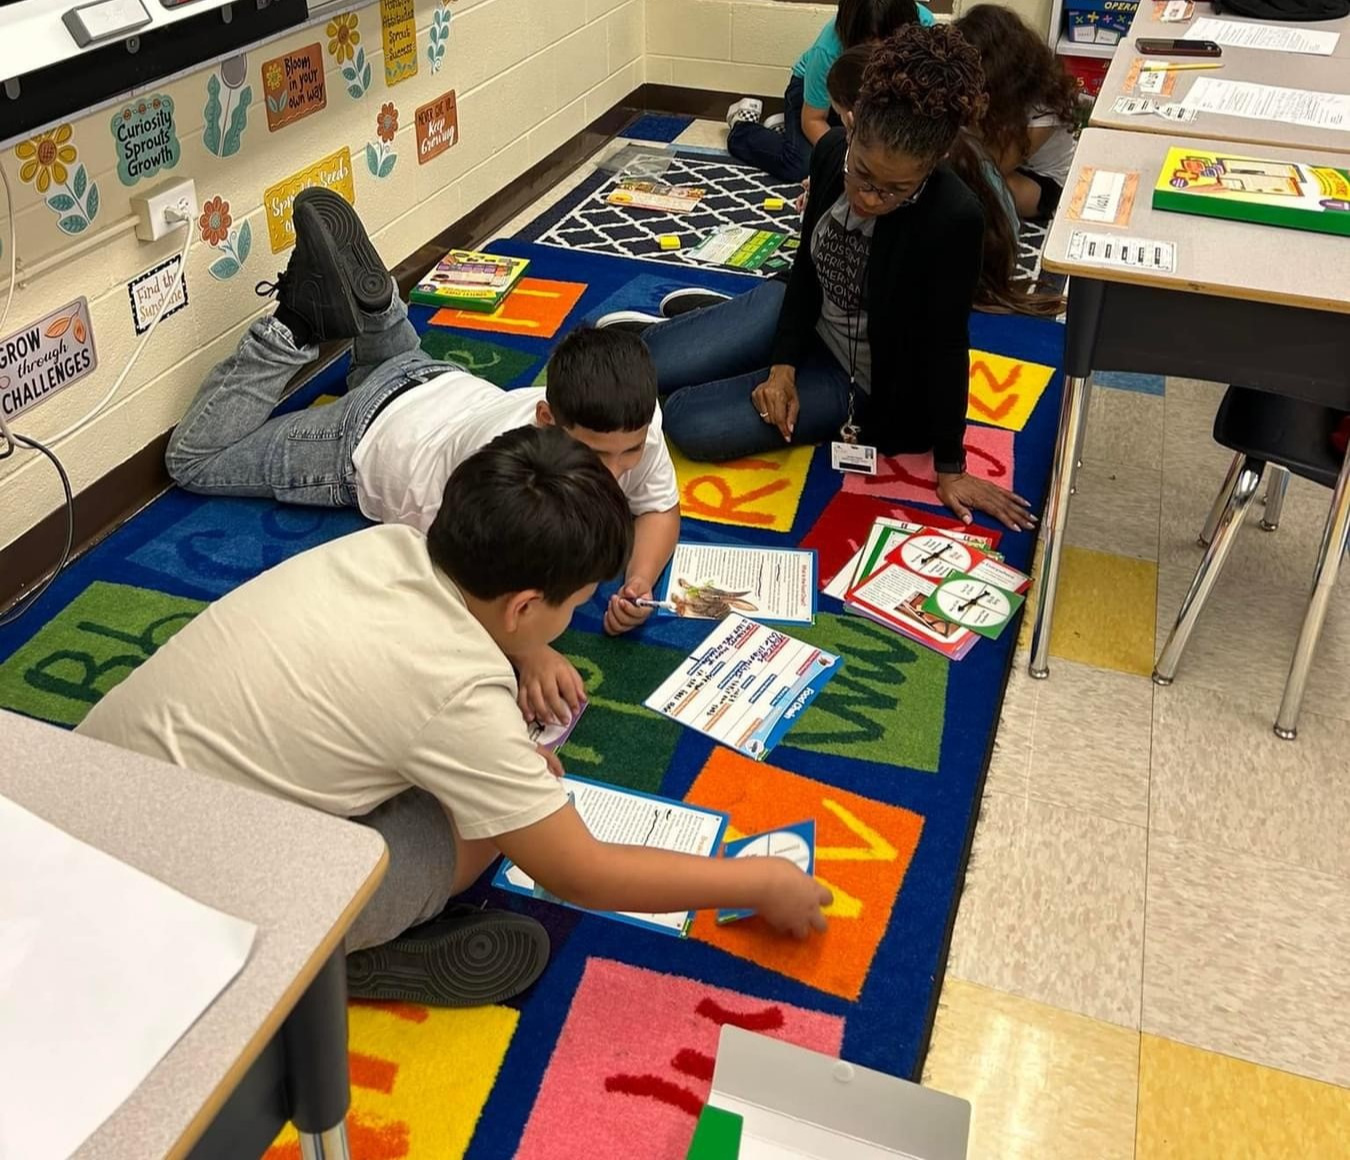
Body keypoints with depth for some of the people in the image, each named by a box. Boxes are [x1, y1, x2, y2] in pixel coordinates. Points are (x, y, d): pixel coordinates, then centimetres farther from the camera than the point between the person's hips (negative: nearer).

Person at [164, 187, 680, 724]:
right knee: (190, 459, 13)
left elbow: (660, 509, -17)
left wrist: (638, 584, -37)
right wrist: (530, 653, -67)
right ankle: (296, 325, 11)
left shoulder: (633, 421, -33)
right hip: (373, 435, -6)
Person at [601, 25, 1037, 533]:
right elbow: (808, 263, -5)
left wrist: (950, 467, -16)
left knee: (688, 423, -15)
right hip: (802, 312, 4)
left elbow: (945, 344, -24)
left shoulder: (953, 220, -35)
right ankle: (669, 325, 34)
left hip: (862, 375, -4)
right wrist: (782, 364, -12)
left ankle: (696, 318, 16)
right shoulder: (832, 150, -20)